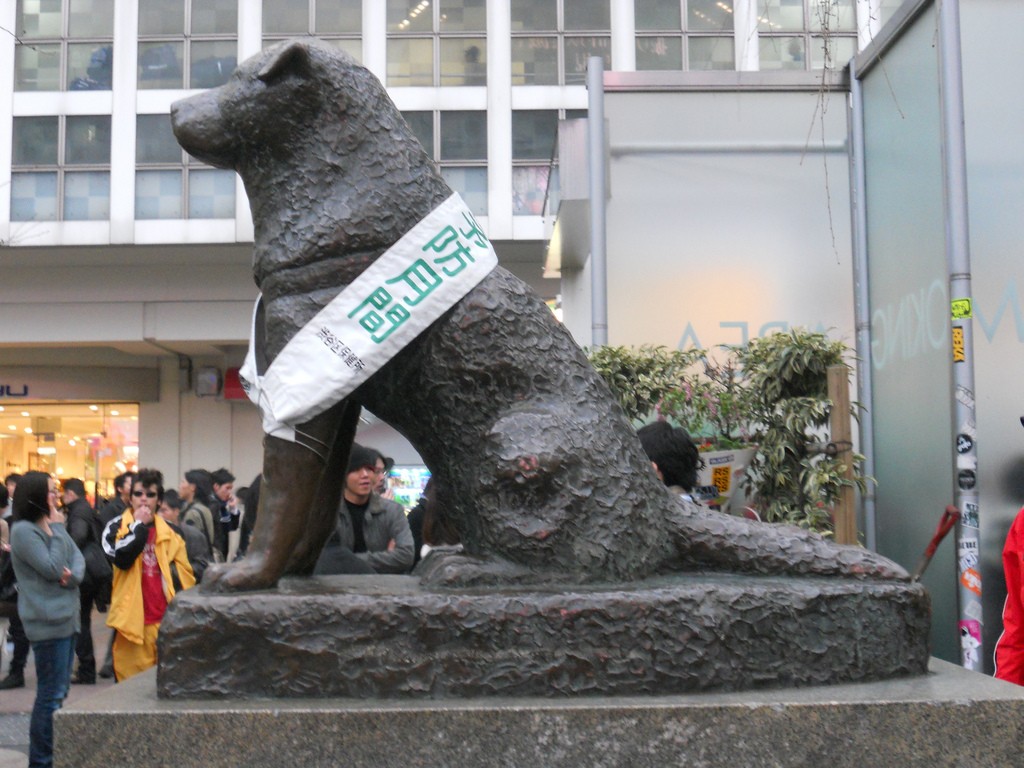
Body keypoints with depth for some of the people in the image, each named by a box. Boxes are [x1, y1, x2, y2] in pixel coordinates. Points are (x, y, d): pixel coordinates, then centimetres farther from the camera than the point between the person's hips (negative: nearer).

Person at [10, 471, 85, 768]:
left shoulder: (52, 525, 11)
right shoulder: (23, 530, -14)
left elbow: (78, 557, 8)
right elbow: (52, 569, -19)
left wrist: (74, 575, -14)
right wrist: (58, 530, -13)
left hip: (66, 617, 9)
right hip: (48, 621, -9)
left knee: (60, 691, 14)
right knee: (51, 694, -4)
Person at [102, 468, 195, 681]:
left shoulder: (170, 532, 11)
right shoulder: (116, 527, 2)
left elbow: (183, 575, 13)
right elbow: (121, 557, -19)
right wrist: (139, 525, -11)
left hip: (165, 620, 3)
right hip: (132, 619, -3)